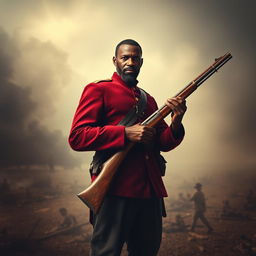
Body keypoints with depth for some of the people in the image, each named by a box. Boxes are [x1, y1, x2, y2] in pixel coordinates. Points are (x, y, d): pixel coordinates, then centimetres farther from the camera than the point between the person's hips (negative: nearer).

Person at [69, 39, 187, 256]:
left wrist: (176, 123, -3)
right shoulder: (98, 89, 3)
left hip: (151, 191, 7)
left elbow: (163, 143, 19)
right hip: (115, 189, -6)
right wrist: (125, 133, -17)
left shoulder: (148, 99, 22)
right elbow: (76, 137, -8)